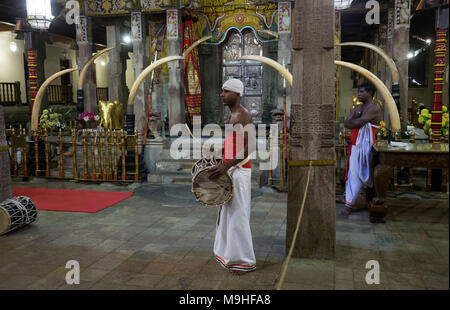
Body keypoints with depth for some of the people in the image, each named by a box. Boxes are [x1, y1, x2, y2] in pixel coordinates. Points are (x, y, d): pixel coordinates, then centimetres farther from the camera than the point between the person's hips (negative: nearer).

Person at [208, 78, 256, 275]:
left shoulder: (243, 116, -14)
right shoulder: (232, 115, 16)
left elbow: (250, 147, -23)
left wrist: (226, 165, -28)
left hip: (239, 170, -10)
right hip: (229, 169, 10)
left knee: (238, 214, -6)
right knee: (227, 212, 16)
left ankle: (244, 261, 4)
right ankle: (230, 253, 29)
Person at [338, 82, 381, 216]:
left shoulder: (374, 108, -11)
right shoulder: (357, 108, 15)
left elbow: (358, 122, -21)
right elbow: (346, 123, 4)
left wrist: (352, 121, 0)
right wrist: (356, 120, -14)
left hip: (365, 144, -8)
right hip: (355, 143, 8)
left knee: (356, 172, -8)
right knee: (352, 170, 14)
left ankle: (349, 203, -6)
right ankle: (348, 197, 27)